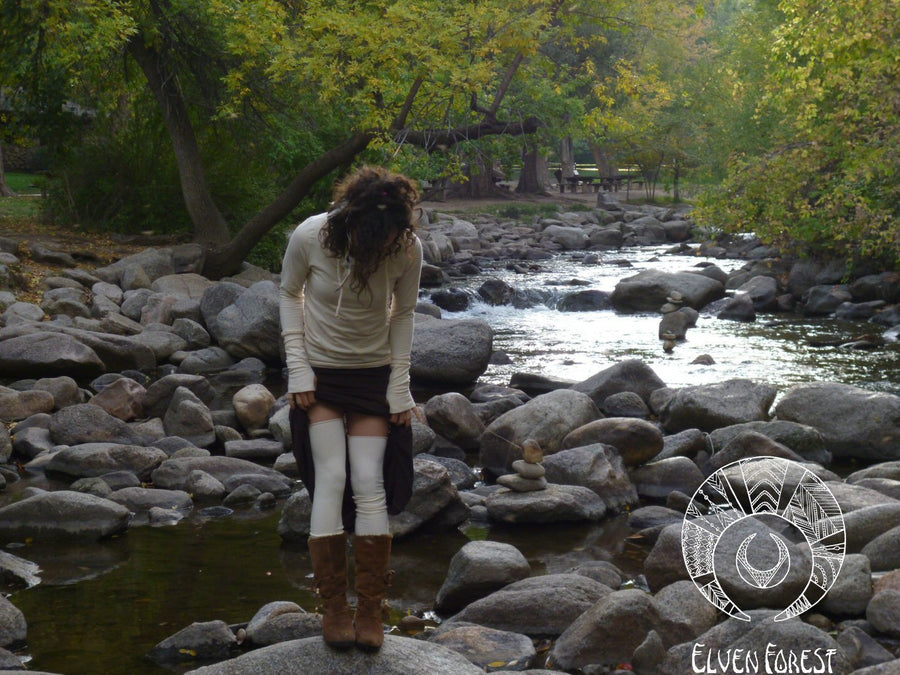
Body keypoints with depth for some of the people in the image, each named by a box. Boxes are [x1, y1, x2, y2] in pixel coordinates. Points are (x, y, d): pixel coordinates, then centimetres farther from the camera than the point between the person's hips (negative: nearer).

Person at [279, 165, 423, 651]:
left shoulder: (408, 249, -17)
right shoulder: (309, 237, -20)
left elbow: (403, 313, 0)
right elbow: (289, 294, -2)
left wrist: (399, 385, 0)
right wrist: (297, 368, -7)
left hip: (373, 375, 1)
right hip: (319, 374, -1)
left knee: (369, 484, -7)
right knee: (330, 478, -12)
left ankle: (371, 610, 2)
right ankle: (333, 606, -3)